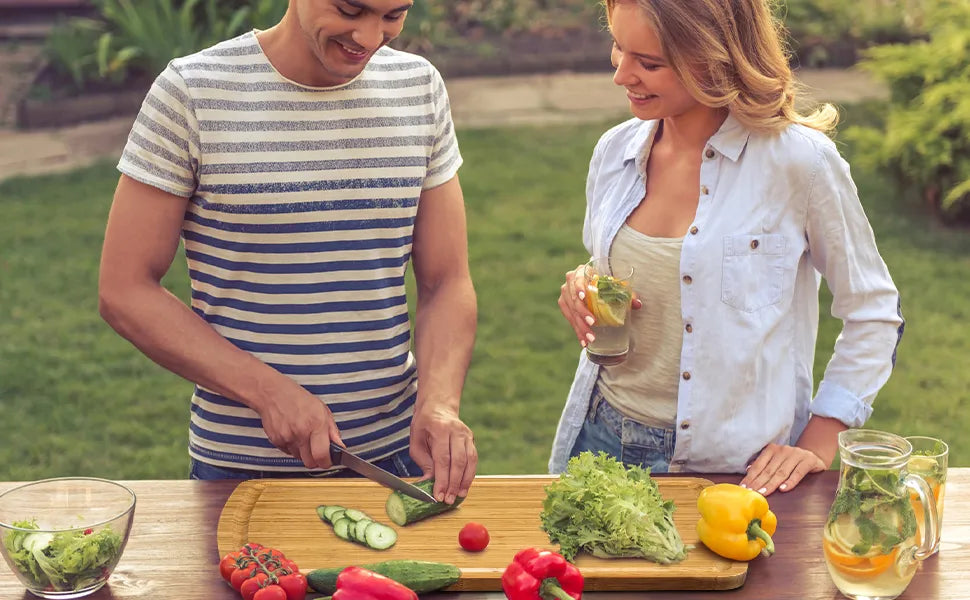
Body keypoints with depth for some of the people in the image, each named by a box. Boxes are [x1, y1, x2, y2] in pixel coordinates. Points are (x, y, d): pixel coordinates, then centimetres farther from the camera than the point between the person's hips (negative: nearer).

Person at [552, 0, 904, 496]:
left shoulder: (798, 161, -15)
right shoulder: (615, 152, 0)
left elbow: (873, 313, -5)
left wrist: (818, 444, -10)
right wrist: (583, 296, -7)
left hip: (733, 464, -4)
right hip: (602, 438, 5)